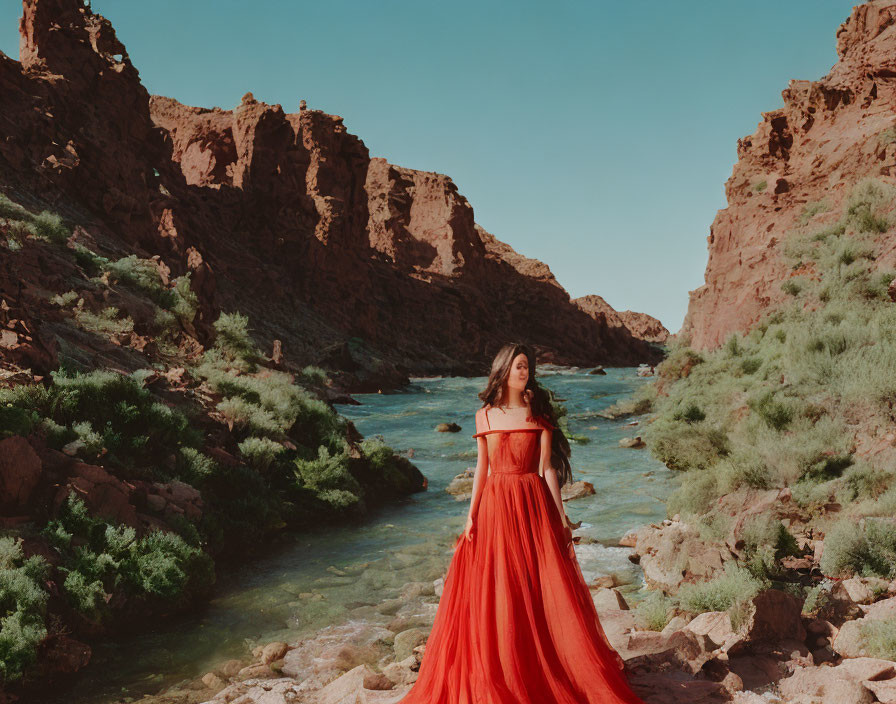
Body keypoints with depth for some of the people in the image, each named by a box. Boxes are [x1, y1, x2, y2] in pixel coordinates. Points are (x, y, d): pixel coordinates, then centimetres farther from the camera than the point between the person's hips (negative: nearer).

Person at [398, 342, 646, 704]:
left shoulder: (539, 413, 2)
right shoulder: (485, 415, 6)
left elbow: (547, 468, 0)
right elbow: (482, 468, 9)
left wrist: (561, 516, -4)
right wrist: (471, 515, 5)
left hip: (534, 505, -1)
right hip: (495, 505, 1)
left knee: (542, 590, 1)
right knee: (495, 595, 5)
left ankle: (552, 670, 14)